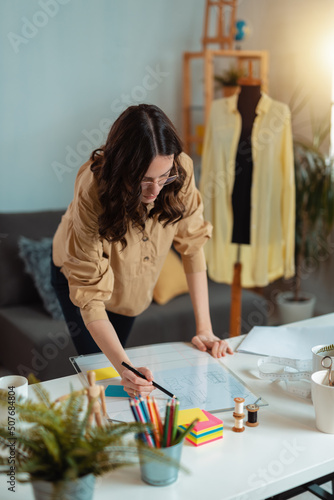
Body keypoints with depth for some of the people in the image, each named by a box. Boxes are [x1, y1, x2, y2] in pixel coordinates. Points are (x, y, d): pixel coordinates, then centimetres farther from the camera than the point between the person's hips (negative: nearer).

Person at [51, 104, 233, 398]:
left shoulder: (181, 170, -31)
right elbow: (89, 294, -38)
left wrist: (204, 328, -23)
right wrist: (124, 368, -50)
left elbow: (192, 243, -20)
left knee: (118, 354, 21)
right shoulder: (93, 190, -40)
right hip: (76, 273, -3)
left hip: (137, 280, 4)